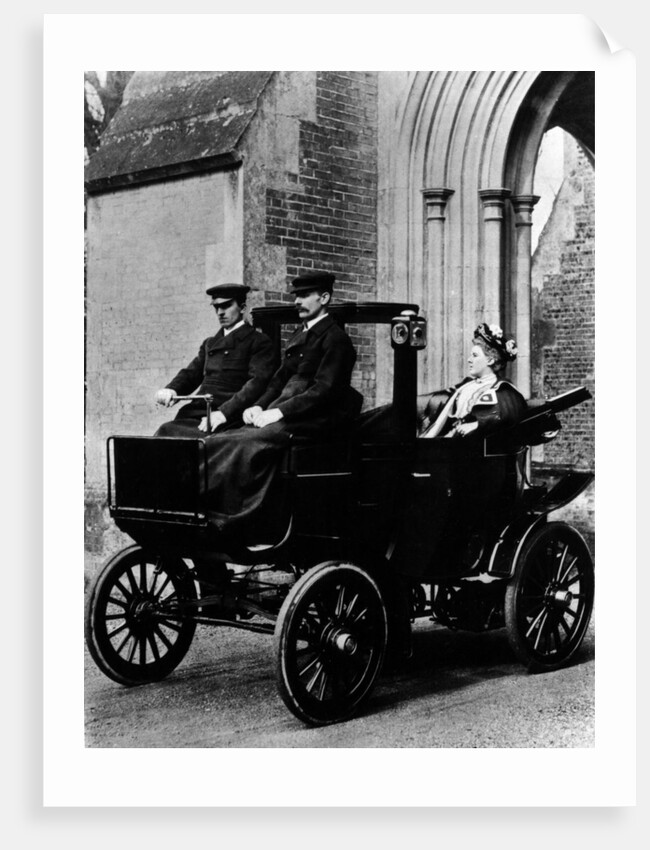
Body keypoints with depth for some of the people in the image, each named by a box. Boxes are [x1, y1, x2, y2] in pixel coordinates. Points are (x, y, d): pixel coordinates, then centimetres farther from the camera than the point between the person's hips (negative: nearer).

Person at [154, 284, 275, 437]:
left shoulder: (259, 342, 6)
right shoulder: (209, 344, 28)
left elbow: (257, 382, -7)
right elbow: (191, 373, 20)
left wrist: (224, 412, -21)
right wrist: (171, 390, -4)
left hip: (228, 421, -6)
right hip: (194, 415, 6)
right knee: (165, 431, -24)